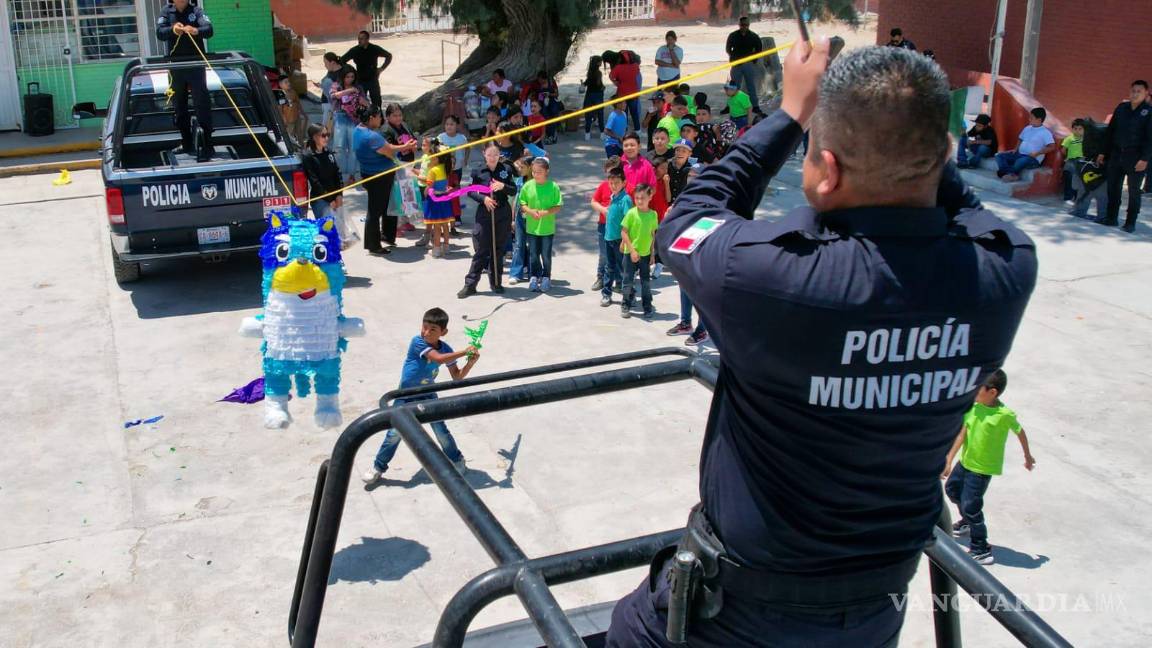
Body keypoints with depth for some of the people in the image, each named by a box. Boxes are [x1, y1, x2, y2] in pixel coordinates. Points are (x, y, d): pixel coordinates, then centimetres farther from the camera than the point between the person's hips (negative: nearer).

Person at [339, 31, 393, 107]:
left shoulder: (375, 49, -5)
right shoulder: (354, 50, -6)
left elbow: (389, 56, 10)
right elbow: (342, 60, 3)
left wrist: (382, 68, 3)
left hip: (373, 80, 0)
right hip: (360, 81, 0)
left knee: (377, 103, 0)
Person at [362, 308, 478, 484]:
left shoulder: (445, 349, -10)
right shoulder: (417, 342, -25)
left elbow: (457, 376, -2)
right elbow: (439, 358, -38)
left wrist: (470, 362, -17)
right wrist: (464, 352, -34)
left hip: (428, 395, 3)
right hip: (406, 395, -3)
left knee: (441, 430, 1)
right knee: (395, 432, -3)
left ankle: (457, 461, 22)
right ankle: (378, 467, 13)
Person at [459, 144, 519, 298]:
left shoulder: (506, 169, 0)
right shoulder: (478, 171, -2)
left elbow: (514, 191, 2)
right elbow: (470, 191, 4)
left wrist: (503, 186, -17)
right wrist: (483, 198, -13)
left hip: (503, 214, 1)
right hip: (484, 214, -1)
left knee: (498, 250, 9)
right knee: (481, 250, -1)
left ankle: (496, 283, 21)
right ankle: (470, 285, 6)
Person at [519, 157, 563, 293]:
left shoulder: (553, 186, -9)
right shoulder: (528, 186, -2)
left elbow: (558, 207, -6)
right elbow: (522, 204, 4)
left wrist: (545, 213, -21)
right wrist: (530, 211, -15)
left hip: (547, 228, -2)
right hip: (532, 227, 2)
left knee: (546, 255, 6)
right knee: (533, 255, 9)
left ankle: (546, 278, 22)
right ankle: (535, 277, 23)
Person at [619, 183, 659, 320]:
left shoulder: (653, 214, -1)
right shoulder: (631, 213, -11)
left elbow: (653, 234, 7)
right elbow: (623, 232, -10)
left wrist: (652, 254, 6)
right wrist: (632, 250, -15)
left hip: (645, 254, 3)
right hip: (630, 253, -3)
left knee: (646, 282, 10)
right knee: (628, 281, 5)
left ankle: (647, 307, 21)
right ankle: (625, 306, 18)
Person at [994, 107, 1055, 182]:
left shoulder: (1045, 132, -7)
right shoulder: (1027, 128, 15)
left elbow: (1052, 147, -15)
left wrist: (1037, 153, -21)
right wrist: (1015, 149, 10)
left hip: (1033, 159, -8)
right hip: (1019, 154, 8)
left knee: (1021, 161, -41)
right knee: (1000, 156, -10)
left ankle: (1005, 172, -19)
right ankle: (1011, 174, -32)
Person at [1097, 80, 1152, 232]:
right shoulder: (1121, 108, 9)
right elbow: (1110, 131, 14)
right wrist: (1103, 152, 12)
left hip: (1135, 157, -4)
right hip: (1116, 154, 4)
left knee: (1133, 190, 2)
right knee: (1113, 187, 8)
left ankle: (1130, 223, 8)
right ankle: (1111, 218, 19)